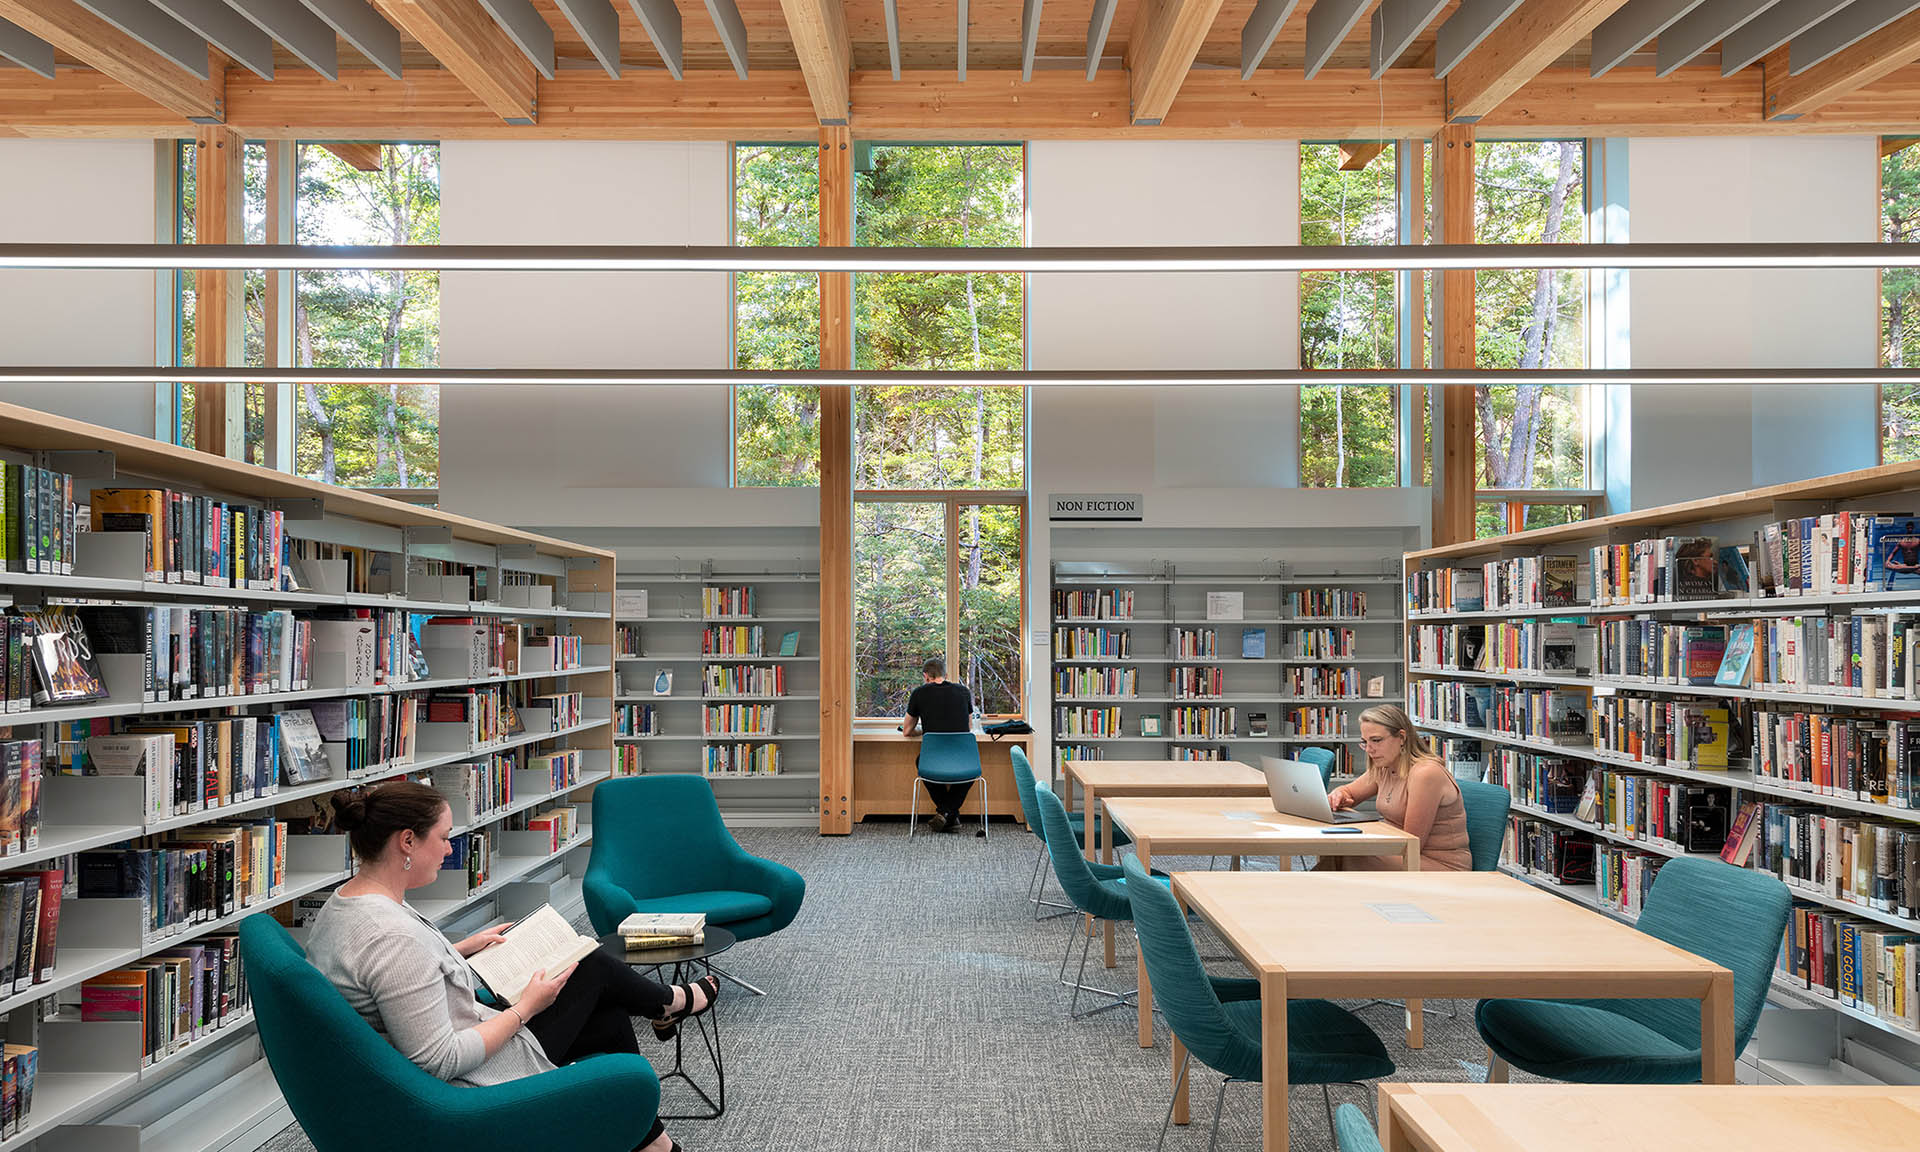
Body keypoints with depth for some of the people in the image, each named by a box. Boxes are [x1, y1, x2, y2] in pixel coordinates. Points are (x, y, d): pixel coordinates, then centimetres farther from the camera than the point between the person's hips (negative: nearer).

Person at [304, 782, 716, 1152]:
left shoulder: (341, 903, -2)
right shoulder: (395, 937, -34)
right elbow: (439, 1062, -31)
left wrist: (461, 949, 12)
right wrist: (525, 1008, -19)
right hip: (476, 1083, -9)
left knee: (611, 1019, 18)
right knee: (594, 967, 7)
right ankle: (672, 1002, 40)